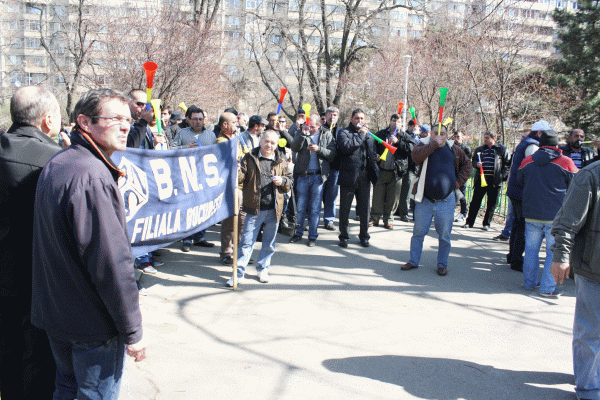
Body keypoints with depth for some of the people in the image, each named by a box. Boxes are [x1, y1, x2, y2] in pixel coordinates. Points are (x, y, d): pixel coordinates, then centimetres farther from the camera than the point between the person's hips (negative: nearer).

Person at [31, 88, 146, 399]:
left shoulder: (54, 166, 7)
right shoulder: (92, 176, -24)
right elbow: (111, 261, -26)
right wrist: (132, 330, -18)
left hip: (55, 314, 9)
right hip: (93, 324, -9)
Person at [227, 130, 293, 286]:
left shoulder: (281, 162, 9)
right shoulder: (250, 158, 2)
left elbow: (289, 181, 15)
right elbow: (241, 178, -2)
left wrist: (282, 181, -7)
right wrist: (237, 172, -24)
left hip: (274, 209, 3)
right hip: (254, 209, -3)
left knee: (269, 242, 14)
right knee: (247, 241, -1)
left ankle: (263, 269, 31)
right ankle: (239, 273, 7)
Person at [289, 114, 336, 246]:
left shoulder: (326, 135, 7)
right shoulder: (302, 134, 8)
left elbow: (332, 154, -1)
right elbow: (294, 148, -8)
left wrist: (319, 149, -15)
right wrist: (303, 135, -19)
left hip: (318, 176, -1)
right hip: (303, 175, 1)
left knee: (315, 209, 3)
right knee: (300, 207, 6)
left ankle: (313, 236, 13)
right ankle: (298, 233, 20)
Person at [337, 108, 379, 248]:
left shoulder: (369, 135, 17)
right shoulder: (344, 133, 1)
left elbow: (372, 154, 21)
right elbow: (347, 147, -18)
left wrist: (375, 171, 9)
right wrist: (361, 135, -11)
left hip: (364, 177, 4)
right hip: (348, 176, -4)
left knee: (364, 208, 8)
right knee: (345, 208, 4)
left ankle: (364, 235, 22)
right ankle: (343, 235, 16)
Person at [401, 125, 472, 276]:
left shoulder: (454, 149, 9)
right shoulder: (424, 145, 4)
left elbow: (467, 164, 21)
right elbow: (416, 156, -19)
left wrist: (459, 181, 9)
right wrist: (434, 143, -17)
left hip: (446, 201, 1)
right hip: (424, 199, -1)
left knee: (444, 235, 4)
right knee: (418, 232, 6)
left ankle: (442, 264, 19)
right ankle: (413, 261, 20)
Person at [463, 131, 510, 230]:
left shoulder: (502, 150, 5)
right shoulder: (479, 149, 14)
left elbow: (507, 163, 7)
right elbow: (473, 161, 19)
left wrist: (503, 176, -4)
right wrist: (476, 164, -5)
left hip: (494, 181, -2)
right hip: (481, 178, 2)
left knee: (492, 203, 4)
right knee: (475, 201, 2)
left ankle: (486, 223, 16)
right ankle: (469, 222, 10)